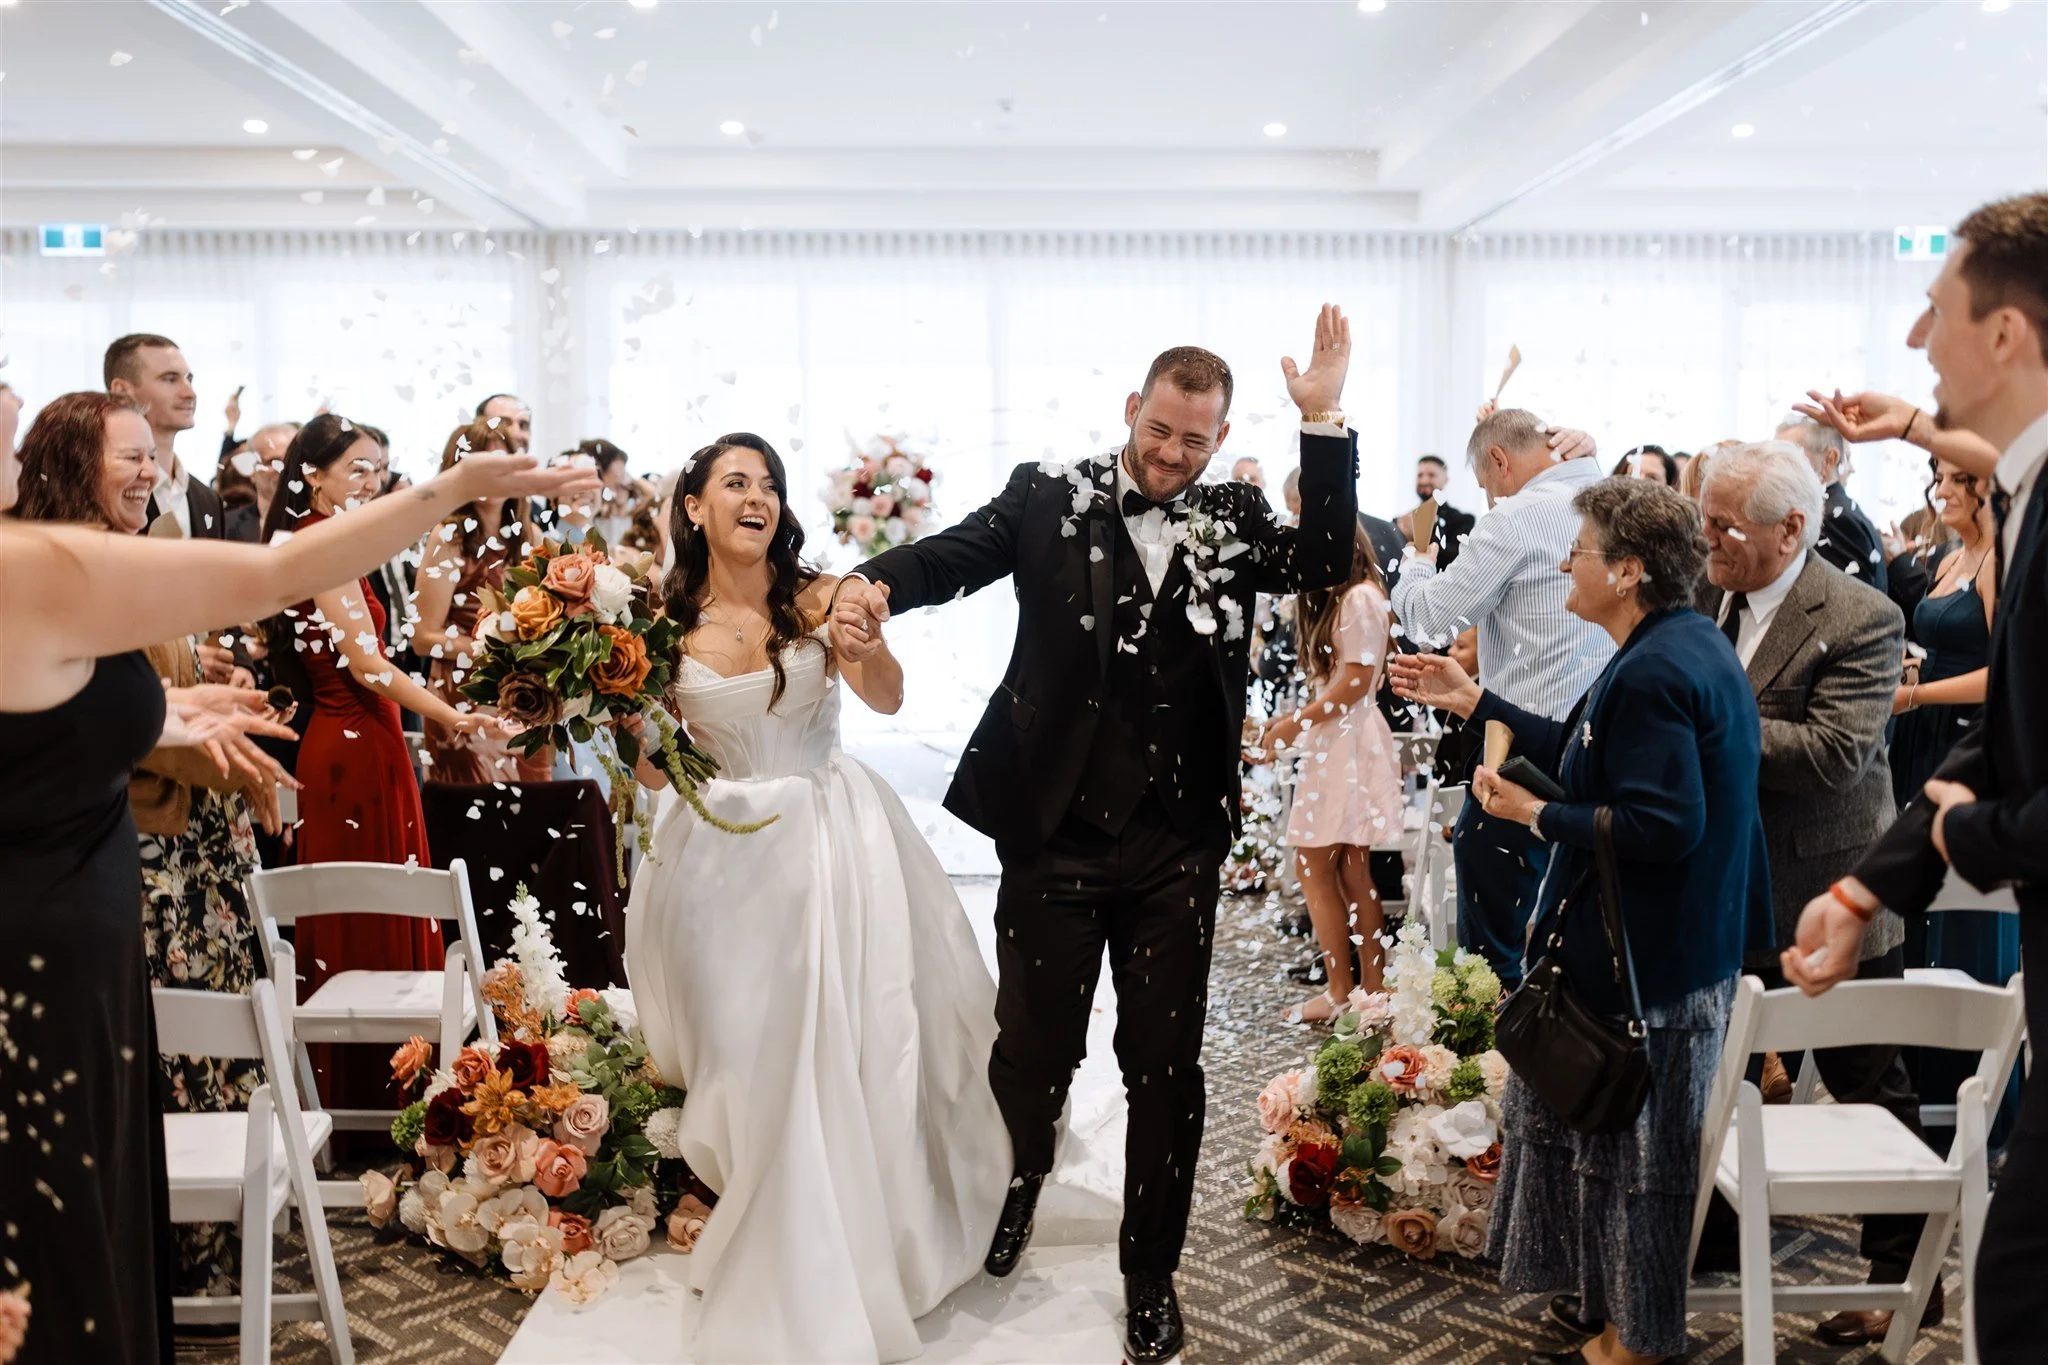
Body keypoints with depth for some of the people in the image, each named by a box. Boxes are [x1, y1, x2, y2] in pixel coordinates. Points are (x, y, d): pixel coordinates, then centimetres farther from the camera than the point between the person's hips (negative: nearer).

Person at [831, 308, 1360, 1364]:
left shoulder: (1234, 520, 5)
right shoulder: (1049, 495, -1)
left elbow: (1325, 565, -10)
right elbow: (955, 553, -14)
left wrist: (1324, 421, -16)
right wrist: (873, 582, -35)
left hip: (1178, 848, 2)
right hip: (1054, 835, -1)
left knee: (1167, 1065, 12)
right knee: (1033, 1053, 12)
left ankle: (1151, 1279, 31)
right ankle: (997, 1237, 40)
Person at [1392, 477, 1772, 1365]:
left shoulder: (1653, 672, -24)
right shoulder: (1686, 643, 8)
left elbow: (1664, 825, -29)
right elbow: (1587, 756, 13)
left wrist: (1537, 816, -21)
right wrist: (1472, 702, 15)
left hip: (1647, 956, -10)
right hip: (1691, 939, 10)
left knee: (1630, 1140, 5)